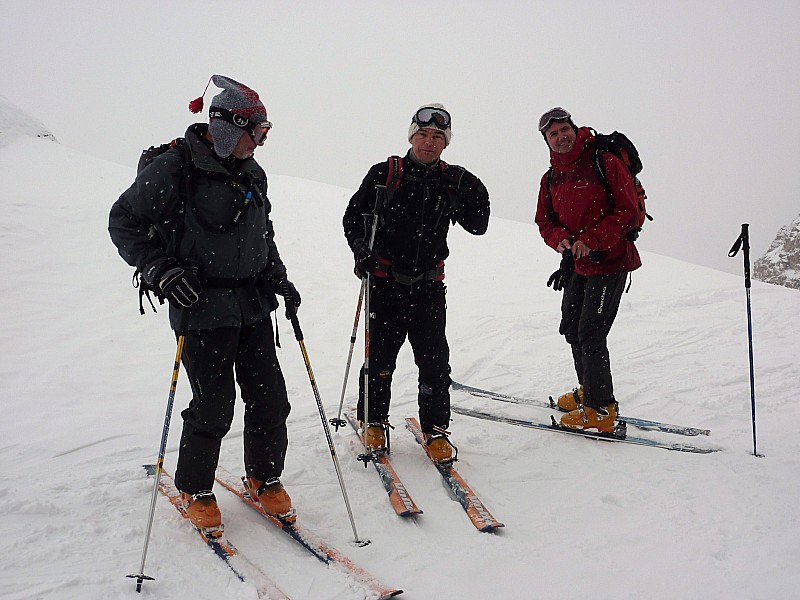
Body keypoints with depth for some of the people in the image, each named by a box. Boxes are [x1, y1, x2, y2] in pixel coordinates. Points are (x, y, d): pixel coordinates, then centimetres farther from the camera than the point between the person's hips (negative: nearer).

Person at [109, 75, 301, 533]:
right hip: (203, 307, -6)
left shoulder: (253, 174, 9)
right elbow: (124, 223, -5)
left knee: (270, 400, 7)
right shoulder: (173, 169, -11)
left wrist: (278, 277, 11)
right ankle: (194, 490, 24)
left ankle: (265, 479, 29)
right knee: (214, 408, -1)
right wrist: (159, 270, -16)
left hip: (254, 305, 6)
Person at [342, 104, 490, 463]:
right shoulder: (384, 174, -1)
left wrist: (475, 193, -12)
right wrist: (361, 248, -13)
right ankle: (374, 423, 25)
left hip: (429, 287, 2)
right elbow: (353, 216, 5)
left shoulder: (451, 181, 6)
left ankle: (435, 429, 16)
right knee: (380, 356, 6)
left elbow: (477, 227, 5)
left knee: (435, 361, 1)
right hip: (386, 283, -2)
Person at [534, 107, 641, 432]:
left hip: (610, 262, -8)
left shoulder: (605, 163, -11)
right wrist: (561, 240, -12)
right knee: (571, 328, 17)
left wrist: (591, 240, -22)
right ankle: (588, 391, 36)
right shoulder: (551, 178, 9)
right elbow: (545, 221, 11)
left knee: (590, 335, -10)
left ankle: (601, 411, 2)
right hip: (576, 263, 8)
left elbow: (629, 211, -15)